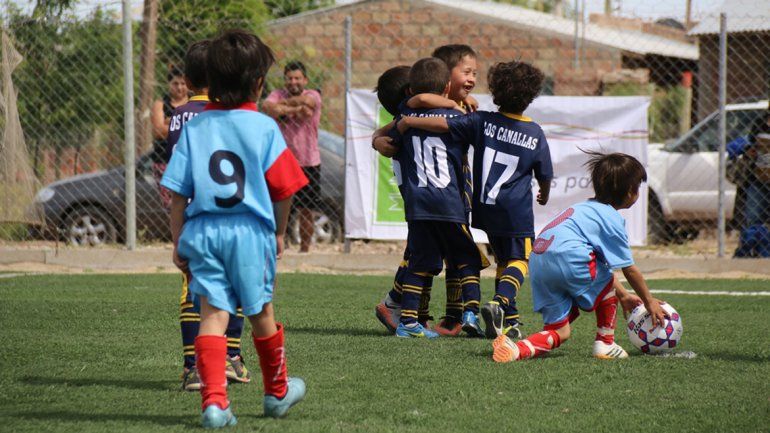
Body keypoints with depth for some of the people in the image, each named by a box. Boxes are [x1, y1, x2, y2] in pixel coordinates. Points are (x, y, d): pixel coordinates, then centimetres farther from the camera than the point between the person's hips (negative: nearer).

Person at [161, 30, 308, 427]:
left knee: (213, 313, 0)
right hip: (250, 230, -2)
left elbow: (177, 192, 2)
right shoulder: (263, 127, -3)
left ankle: (214, 401, -13)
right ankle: (277, 392, 33)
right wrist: (279, 233, 14)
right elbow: (283, 189, -2)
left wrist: (178, 242, 10)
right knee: (261, 312, 14)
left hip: (201, 230, 2)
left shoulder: (194, 126, 4)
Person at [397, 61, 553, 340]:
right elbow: (544, 175, 6)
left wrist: (407, 122, -2)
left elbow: (443, 124, -13)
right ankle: (500, 302, -21)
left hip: (485, 207, 3)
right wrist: (544, 195, 28)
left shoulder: (482, 122, -4)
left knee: (503, 260, 19)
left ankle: (509, 321, 16)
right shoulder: (535, 134, -5)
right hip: (517, 210, -3)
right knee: (518, 260, 8)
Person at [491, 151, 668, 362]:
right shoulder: (612, 218, 4)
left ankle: (517, 349, -15)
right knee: (605, 281, 21)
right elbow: (629, 269, 8)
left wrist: (622, 295, 45)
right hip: (568, 258, -8)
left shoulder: (586, 208, 31)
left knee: (560, 331, 10)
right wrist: (649, 301, 20)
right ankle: (605, 344, 24)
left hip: (538, 264, 8)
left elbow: (604, 261, 39)